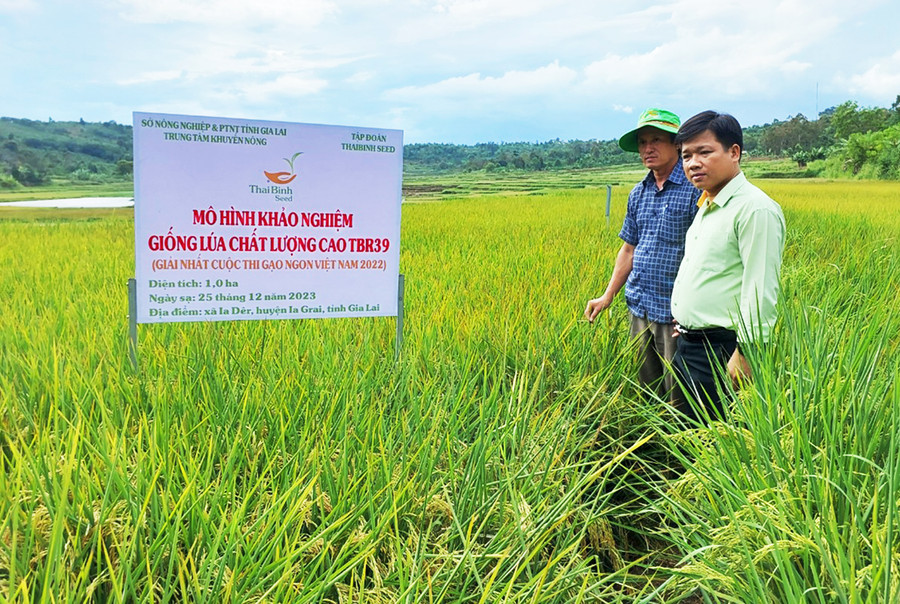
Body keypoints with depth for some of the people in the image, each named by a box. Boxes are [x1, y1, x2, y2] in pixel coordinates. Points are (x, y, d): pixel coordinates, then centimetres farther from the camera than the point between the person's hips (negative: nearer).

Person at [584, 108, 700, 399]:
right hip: (639, 307, 7)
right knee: (647, 389, 17)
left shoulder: (695, 188, -11)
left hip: (674, 310, -7)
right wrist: (608, 296, 13)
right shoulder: (638, 193, 12)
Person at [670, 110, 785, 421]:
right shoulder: (707, 207, 13)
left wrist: (745, 353, -22)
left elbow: (761, 292, -22)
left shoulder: (755, 209, -17)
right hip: (687, 347, 10)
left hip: (721, 352, -9)